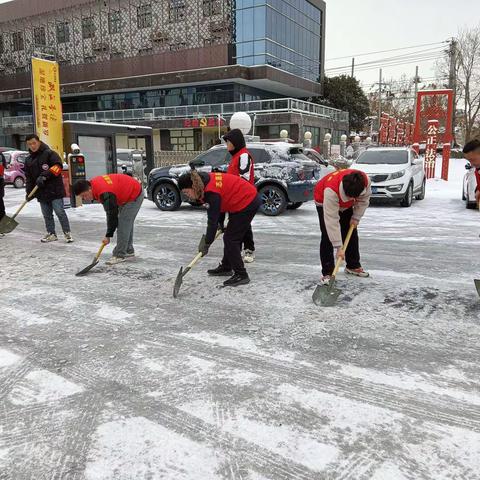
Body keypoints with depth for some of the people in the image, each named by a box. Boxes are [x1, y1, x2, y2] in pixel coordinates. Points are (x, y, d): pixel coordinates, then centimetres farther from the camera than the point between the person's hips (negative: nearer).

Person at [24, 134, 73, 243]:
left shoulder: (49, 153, -3)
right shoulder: (28, 160, 17)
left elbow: (58, 166, -16)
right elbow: (28, 178, 19)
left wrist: (44, 175, -22)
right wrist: (29, 192, 10)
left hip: (54, 189, -6)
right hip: (41, 192, 6)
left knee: (60, 212, -6)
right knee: (47, 215, 9)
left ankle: (67, 233, 1)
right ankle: (51, 234, 18)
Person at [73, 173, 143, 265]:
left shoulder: (105, 193, -35)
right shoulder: (93, 183, -6)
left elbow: (112, 215, -30)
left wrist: (108, 236, -23)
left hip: (134, 195, -10)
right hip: (126, 194, 10)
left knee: (123, 224, -14)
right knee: (127, 223, 16)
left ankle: (120, 255, -10)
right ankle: (129, 251, 27)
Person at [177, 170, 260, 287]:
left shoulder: (212, 193, -28)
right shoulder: (204, 180, 0)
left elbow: (213, 220, -25)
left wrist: (206, 244, -18)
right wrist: (220, 222, 10)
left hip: (246, 203, -10)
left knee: (230, 239, -9)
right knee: (231, 237, 18)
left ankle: (241, 275, -4)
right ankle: (226, 267, 32)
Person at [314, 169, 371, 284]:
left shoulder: (365, 180, -34)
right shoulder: (331, 190, -47)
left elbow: (364, 200, -9)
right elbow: (332, 221, -44)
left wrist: (356, 217, -11)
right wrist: (339, 247, -42)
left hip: (346, 205, 5)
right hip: (324, 202, -5)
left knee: (351, 234, 8)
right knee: (327, 237, -15)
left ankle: (353, 266, 24)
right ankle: (327, 273, -9)